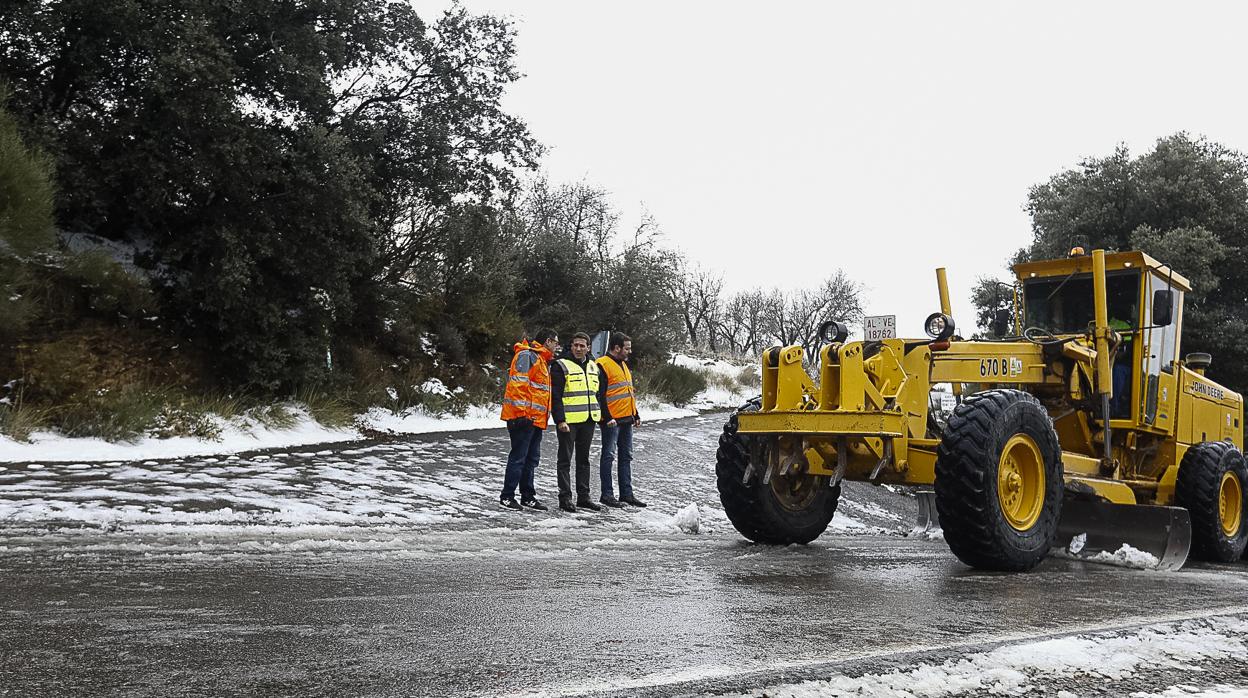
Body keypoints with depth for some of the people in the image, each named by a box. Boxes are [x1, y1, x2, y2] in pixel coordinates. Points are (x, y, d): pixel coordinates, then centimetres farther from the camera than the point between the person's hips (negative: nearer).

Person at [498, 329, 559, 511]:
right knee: (518, 457, -6)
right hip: (523, 417, -10)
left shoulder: (542, 360, 23)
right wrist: (522, 412, -23)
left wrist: (544, 415, 22)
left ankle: (528, 496, 19)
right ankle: (507, 496, 0)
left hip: (536, 419, 10)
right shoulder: (527, 355, -10)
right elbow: (518, 384, -19)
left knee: (532, 459, 13)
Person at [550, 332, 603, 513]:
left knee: (584, 459, 12)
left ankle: (583, 496, 18)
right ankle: (565, 498, 2)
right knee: (565, 460, -1)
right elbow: (556, 396, -11)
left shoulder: (593, 367, 15)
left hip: (588, 420, 7)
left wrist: (601, 414, 17)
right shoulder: (561, 366, -6)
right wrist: (560, 420, -18)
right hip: (568, 421, -6)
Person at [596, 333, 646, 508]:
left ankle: (626, 493, 17)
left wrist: (635, 415, 21)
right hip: (612, 420, -9)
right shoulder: (603, 365, -11)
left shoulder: (623, 365, 19)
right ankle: (607, 494, 0)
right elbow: (599, 394, -16)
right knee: (609, 456, -4)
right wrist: (607, 417, -19)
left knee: (626, 456, 11)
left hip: (626, 419, 9)